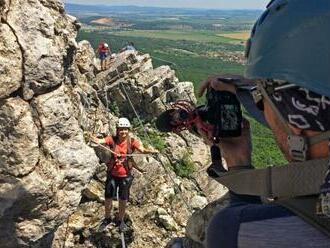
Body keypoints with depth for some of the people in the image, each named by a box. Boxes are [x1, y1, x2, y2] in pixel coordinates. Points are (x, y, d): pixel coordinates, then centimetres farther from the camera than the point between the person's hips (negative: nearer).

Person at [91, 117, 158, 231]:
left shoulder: (132, 141, -11)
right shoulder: (112, 139, -11)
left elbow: (142, 149, -27)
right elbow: (101, 141, -29)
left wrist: (151, 151, -49)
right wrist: (95, 140, -53)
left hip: (125, 175, 0)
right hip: (112, 174, 0)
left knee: (123, 200, 11)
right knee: (108, 198, 11)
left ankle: (120, 220, 37)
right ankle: (107, 218, 38)